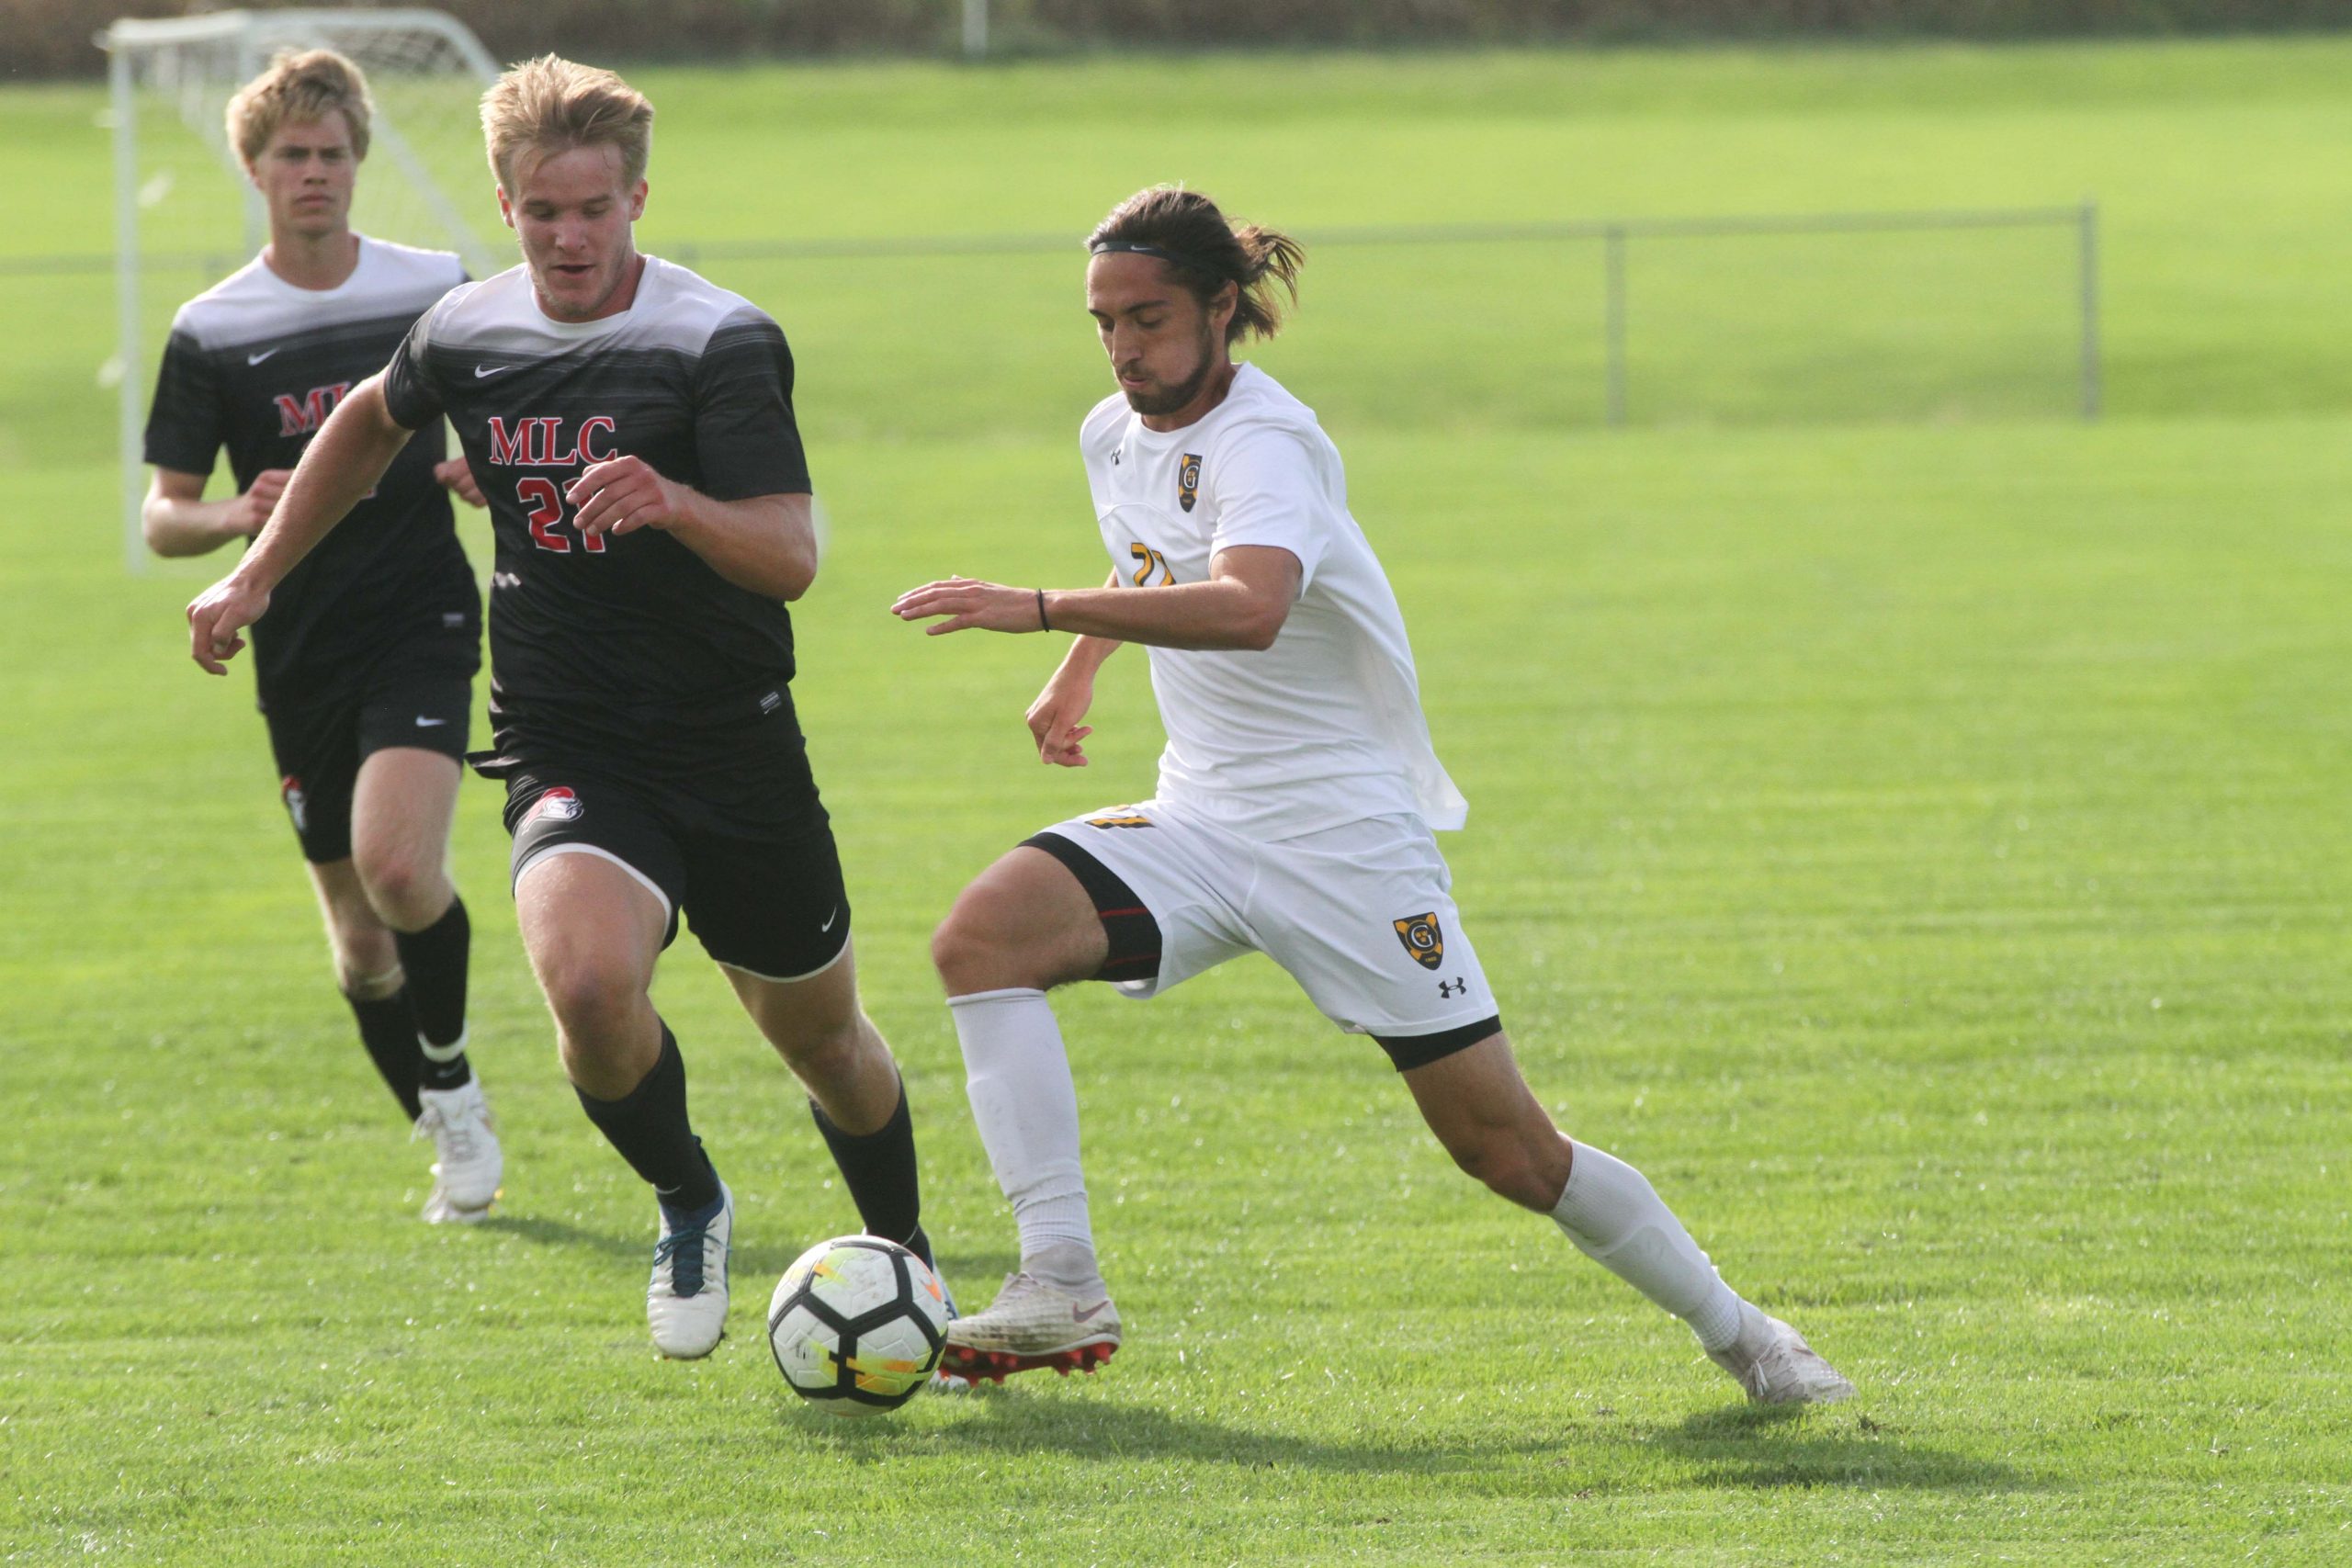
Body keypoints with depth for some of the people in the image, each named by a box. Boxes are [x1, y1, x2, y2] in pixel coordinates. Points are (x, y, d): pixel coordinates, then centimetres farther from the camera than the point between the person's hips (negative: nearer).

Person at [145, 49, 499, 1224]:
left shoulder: (438, 292, 1)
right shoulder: (210, 333, 1)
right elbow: (162, 516, 4)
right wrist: (237, 518, -18)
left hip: (421, 621, -2)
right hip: (299, 655, 2)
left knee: (397, 864, -25)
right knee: (358, 934, 6)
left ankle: (452, 1076, 0)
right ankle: (449, 1140, 26)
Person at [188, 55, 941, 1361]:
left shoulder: (724, 343, -14)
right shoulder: (466, 334, 0)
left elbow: (791, 556, -23)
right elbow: (373, 421, 25)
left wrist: (675, 504, -42)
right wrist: (257, 572, 23)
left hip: (736, 749, -1)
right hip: (569, 752, 1)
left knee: (819, 1032, 14)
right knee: (588, 981, -29)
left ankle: (904, 1254, 44)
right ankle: (688, 1207, 0)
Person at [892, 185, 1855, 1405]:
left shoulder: (1265, 447, -20)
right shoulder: (1115, 434, 5)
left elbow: (1248, 609, -42)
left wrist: (1037, 610, -47)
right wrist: (1078, 671, 37)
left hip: (1347, 834, -7)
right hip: (1198, 824, 7)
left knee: (1506, 1148, -3)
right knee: (981, 935, -20)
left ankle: (1737, 1333, 18)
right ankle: (1060, 1291, -23)